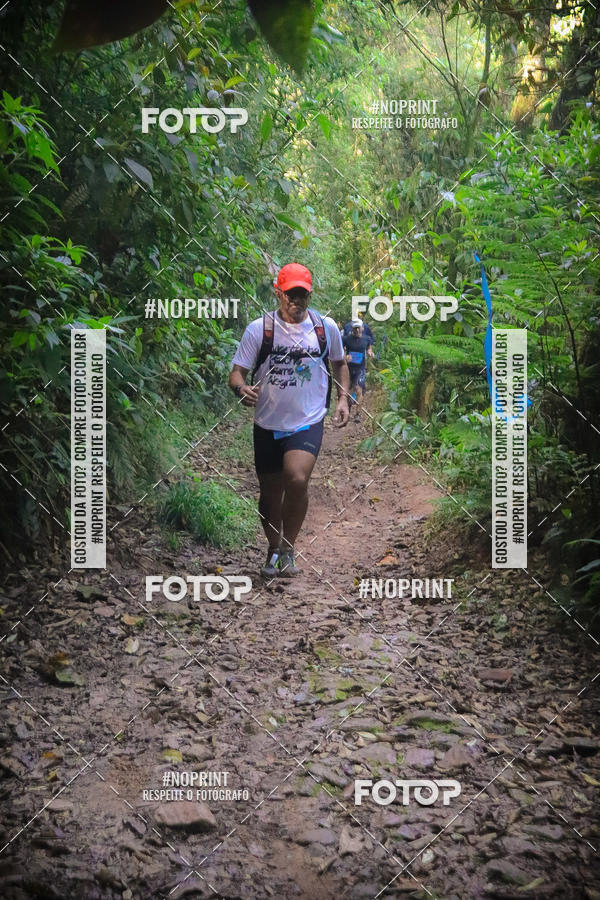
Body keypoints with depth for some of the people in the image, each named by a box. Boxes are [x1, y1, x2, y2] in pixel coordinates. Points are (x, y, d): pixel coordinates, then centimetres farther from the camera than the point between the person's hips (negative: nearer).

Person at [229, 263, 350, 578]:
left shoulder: (326, 327, 2)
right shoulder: (259, 328, -4)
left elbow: (339, 363, 20)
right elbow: (237, 372, -3)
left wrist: (344, 398, 6)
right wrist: (242, 388, -25)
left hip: (308, 423, -1)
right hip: (267, 425, 1)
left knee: (297, 480, -24)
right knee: (270, 492, 10)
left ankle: (288, 548, -4)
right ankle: (273, 550, 34)